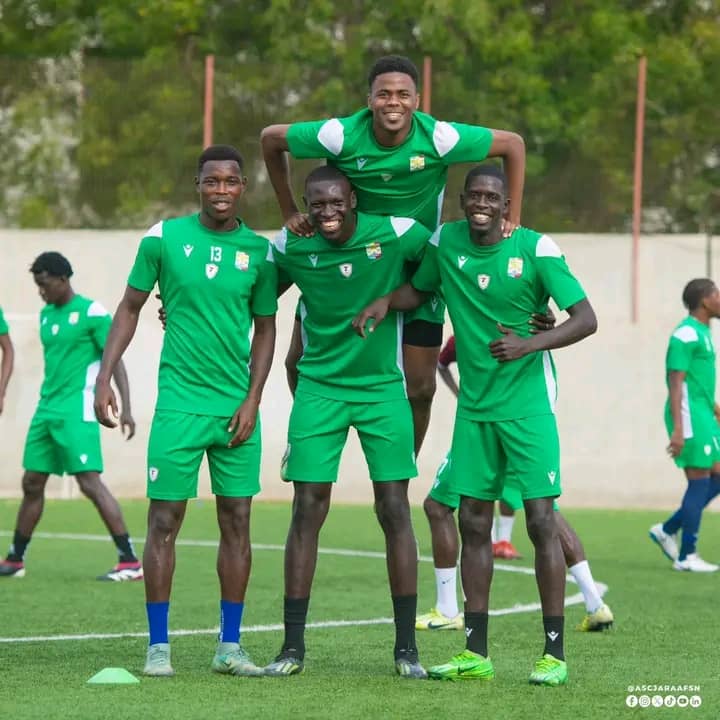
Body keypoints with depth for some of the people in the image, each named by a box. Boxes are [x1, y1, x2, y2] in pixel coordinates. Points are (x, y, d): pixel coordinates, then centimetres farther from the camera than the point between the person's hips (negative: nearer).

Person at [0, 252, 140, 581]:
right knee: (32, 483, 10)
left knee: (90, 481, -14)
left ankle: (130, 562, -14)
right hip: (46, 409, 8)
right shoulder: (46, 314, 14)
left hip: (77, 411, -8)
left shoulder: (92, 312, -8)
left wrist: (125, 407, -18)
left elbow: (115, 360, -10)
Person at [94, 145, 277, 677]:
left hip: (237, 407, 2)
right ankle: (158, 646, 5)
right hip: (179, 405, -2)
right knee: (164, 520, -3)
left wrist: (252, 399, 0)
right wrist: (104, 379, 0)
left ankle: (229, 646, 12)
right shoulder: (164, 238, -1)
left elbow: (265, 329, 10)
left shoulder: (259, 250, 4)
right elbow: (130, 309, 7)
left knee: (237, 521, 4)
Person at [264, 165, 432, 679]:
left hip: (383, 388, -1)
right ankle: (293, 646, 3)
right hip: (319, 388, 1)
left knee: (395, 510, -2)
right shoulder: (291, 246, -6)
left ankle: (407, 647, 6)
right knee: (308, 510, -4)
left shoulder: (396, 234, -12)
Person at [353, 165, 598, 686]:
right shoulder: (446, 241, 2)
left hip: (528, 404, -5)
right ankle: (476, 652, 11)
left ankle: (555, 653, -3)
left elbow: (586, 319, -14)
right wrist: (385, 302, 0)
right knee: (473, 522, 5)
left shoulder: (536, 249, -12)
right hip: (474, 407, 5)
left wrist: (530, 344, -30)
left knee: (540, 520, -9)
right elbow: (419, 289, 21)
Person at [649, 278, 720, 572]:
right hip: (690, 416, -10)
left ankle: (667, 530, 15)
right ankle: (686, 556, 0)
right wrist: (678, 428, -23)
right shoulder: (686, 335, -13)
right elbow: (676, 383, -18)